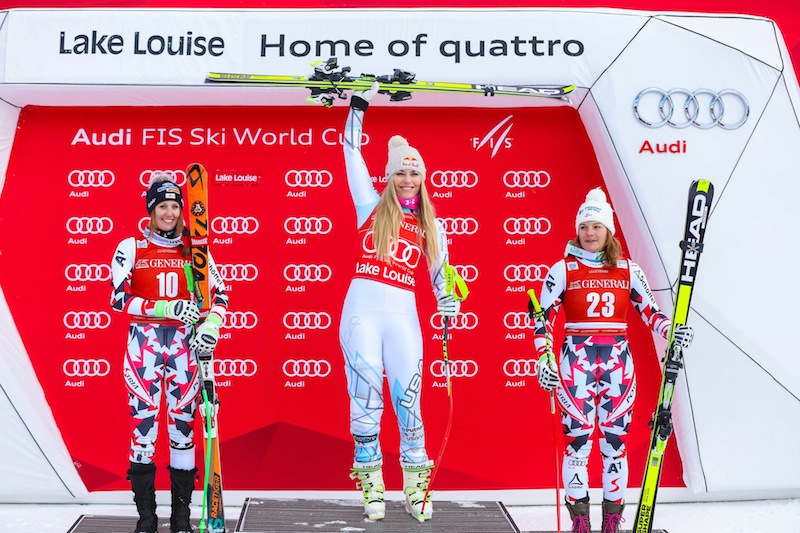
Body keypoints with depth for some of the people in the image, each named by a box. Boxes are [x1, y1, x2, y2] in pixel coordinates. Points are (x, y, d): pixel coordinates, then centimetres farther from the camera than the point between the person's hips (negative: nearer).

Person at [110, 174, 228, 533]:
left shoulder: (195, 248, 9)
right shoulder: (130, 248, 4)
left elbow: (219, 294, 8)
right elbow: (118, 299, -5)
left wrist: (211, 325, -12)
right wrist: (167, 307, -16)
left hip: (185, 343, 1)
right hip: (144, 342, -1)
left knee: (183, 423, 2)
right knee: (144, 422, -3)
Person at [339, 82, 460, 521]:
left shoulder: (430, 226, 15)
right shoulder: (372, 206, 10)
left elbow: (440, 272, 19)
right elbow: (352, 154, 10)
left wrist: (448, 306, 2)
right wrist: (359, 105, 11)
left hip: (403, 314, 1)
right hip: (362, 308, -1)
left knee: (408, 401, 0)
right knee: (365, 398, 0)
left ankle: (416, 487, 12)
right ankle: (371, 486, 11)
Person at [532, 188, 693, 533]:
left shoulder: (629, 270, 8)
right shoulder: (563, 270, 2)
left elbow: (650, 311, 9)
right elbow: (543, 318, 0)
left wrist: (673, 330, -10)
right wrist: (544, 360, -10)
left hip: (618, 363, 2)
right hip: (576, 362, -2)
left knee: (615, 442, 5)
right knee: (577, 441, -2)